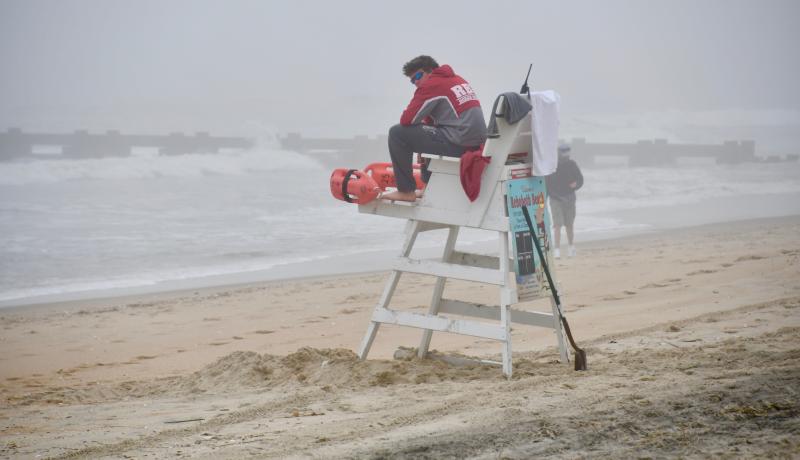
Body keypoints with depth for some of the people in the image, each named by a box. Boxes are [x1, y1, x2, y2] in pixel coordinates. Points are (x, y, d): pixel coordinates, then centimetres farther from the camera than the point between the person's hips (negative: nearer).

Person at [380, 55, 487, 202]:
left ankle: (406, 191, 1)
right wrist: (424, 123, 17)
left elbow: (407, 120, -6)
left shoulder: (431, 84, -6)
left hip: (458, 144, -9)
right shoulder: (459, 80, 20)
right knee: (425, 133, 36)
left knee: (397, 133, -3)